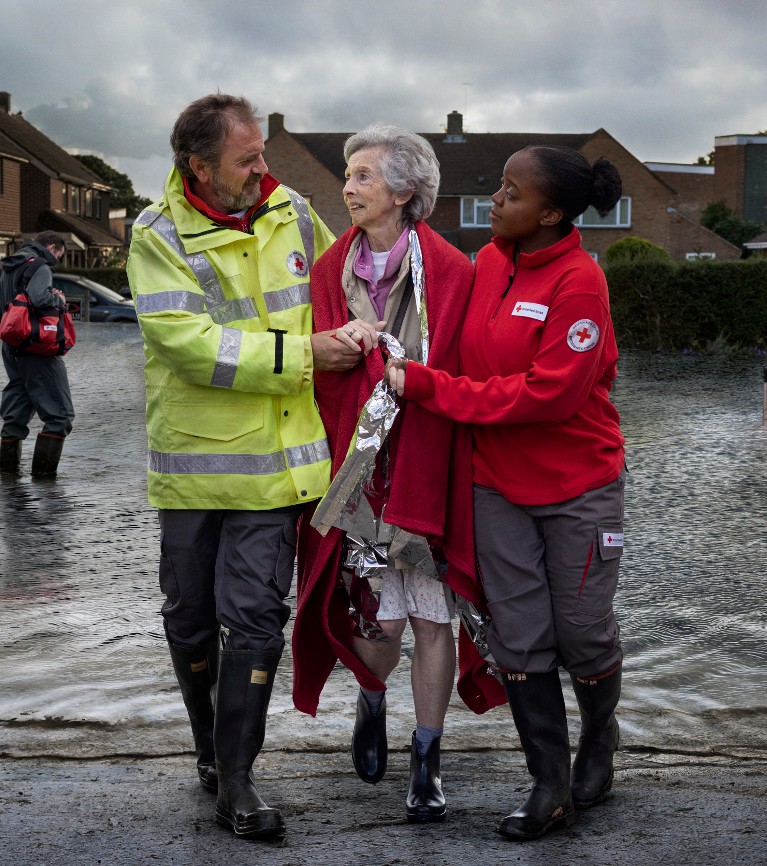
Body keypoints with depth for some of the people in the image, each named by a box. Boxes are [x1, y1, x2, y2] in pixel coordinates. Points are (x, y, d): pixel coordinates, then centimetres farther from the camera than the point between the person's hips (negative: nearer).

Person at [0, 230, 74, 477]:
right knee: (59, 413, -4)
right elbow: (39, 298, -28)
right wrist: (59, 300, -8)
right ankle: (43, 467, -10)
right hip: (36, 349, -9)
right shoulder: (39, 266, -11)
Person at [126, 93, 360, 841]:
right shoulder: (158, 237, -9)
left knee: (255, 616, -4)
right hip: (193, 460, -1)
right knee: (190, 618, 12)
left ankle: (234, 781, 4)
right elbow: (192, 345, -20)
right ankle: (209, 744, 36)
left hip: (274, 458, 2)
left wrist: (354, 338, 10)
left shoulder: (290, 213, 4)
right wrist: (300, 354, -20)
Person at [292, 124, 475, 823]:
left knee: (431, 618, 0)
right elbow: (320, 371, 6)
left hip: (427, 465, -2)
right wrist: (340, 342, -13)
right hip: (359, 463, 2)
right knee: (382, 615, -1)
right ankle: (372, 702, 33)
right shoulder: (331, 270, 7)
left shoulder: (451, 272, -4)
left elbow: (460, 378, -2)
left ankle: (426, 761, 14)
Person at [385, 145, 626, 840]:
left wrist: (424, 385, -22)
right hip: (497, 483, 5)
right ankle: (551, 788, 17)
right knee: (520, 640, 6)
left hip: (577, 486, -5)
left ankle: (599, 744, 36)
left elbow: (547, 392, -23)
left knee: (584, 632, 8)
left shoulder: (579, 281, -19)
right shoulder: (489, 262, 1)